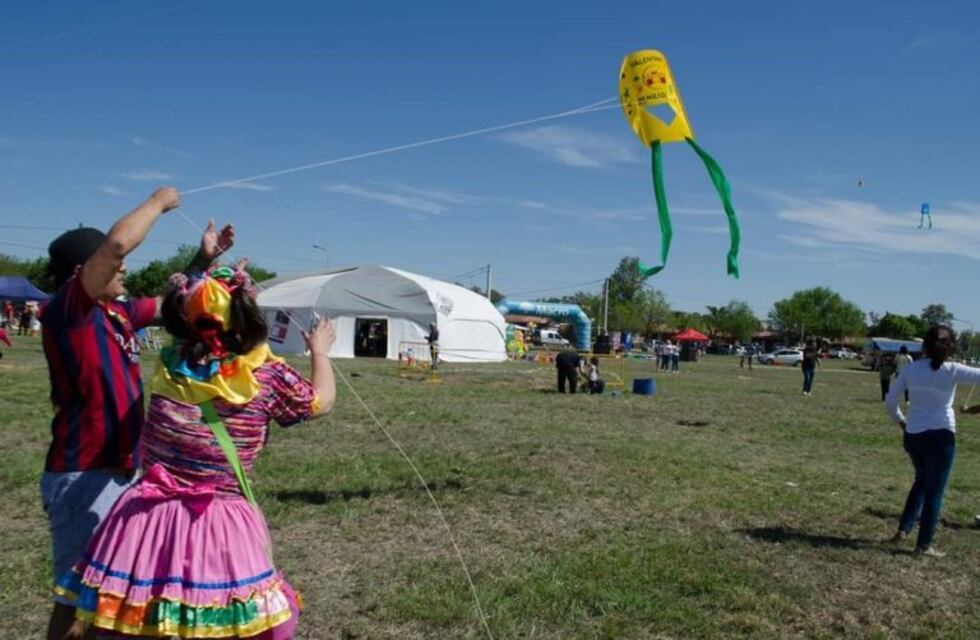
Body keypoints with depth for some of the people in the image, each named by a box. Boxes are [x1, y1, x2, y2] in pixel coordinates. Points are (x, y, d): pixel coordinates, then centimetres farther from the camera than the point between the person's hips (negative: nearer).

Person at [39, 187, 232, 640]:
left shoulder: (116, 311, 8)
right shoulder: (68, 309, -14)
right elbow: (118, 243, -28)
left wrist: (204, 259, 12)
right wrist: (159, 201, -12)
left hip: (119, 470, 9)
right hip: (83, 476, -8)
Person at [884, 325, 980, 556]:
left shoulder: (911, 368, 0)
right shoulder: (953, 371, -9)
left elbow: (890, 401, 2)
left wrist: (900, 420, 17)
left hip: (913, 435, 4)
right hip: (940, 435, -4)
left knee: (922, 481, 25)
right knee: (934, 491, 8)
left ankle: (903, 529, 23)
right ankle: (924, 544, 13)